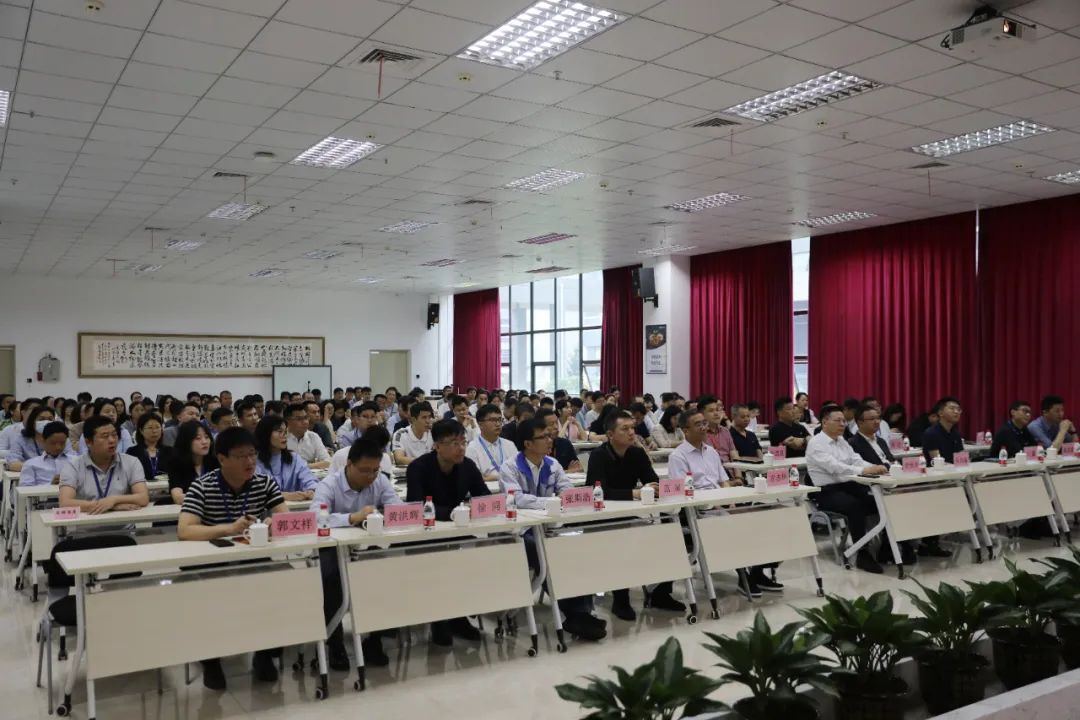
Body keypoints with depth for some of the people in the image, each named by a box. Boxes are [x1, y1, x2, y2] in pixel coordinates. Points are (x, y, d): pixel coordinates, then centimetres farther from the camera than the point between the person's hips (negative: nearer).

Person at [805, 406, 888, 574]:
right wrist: (864, 470, -35)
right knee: (855, 506, -32)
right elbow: (834, 467, -26)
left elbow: (856, 460, 3)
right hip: (827, 492, -8)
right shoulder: (816, 443, -12)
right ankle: (862, 555, -21)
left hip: (848, 486, 8)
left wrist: (875, 468, -19)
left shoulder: (842, 441, 14)